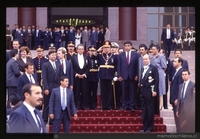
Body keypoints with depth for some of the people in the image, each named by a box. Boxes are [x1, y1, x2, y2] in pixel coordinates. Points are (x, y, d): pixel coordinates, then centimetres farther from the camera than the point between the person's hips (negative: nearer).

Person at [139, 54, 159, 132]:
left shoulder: (153, 68, -4)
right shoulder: (142, 69, 17)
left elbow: (156, 80, -10)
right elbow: (141, 79, 16)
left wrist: (155, 90, -17)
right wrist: (140, 89, 8)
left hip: (150, 91, -7)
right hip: (143, 91, 7)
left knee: (150, 109, -2)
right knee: (144, 109, 8)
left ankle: (150, 128, 3)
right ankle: (145, 127, 13)